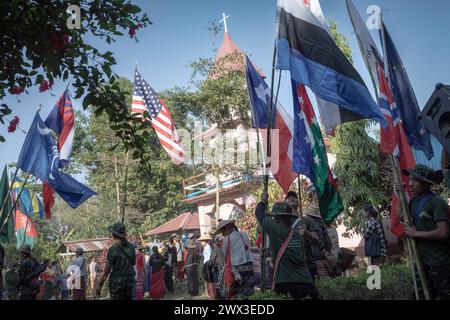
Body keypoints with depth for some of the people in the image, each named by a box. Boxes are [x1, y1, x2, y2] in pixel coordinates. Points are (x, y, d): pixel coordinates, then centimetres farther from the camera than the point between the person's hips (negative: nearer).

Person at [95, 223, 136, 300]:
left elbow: (106, 270, -12)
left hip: (117, 280, -6)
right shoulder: (131, 246, 3)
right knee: (128, 298, 14)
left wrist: (99, 285, -6)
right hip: (129, 279, 6)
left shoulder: (113, 249, -14)